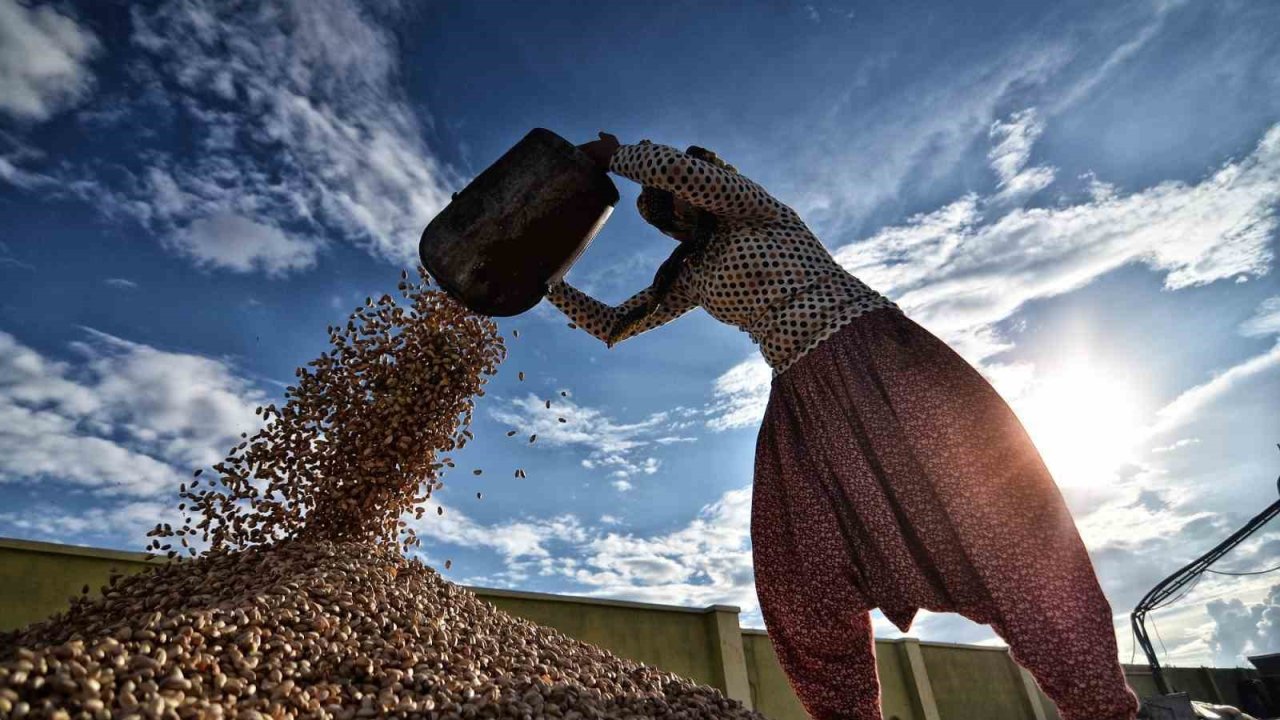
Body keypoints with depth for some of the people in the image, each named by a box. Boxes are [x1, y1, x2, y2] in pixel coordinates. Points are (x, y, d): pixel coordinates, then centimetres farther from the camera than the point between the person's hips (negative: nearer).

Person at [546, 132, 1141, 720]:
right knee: (806, 576, -5)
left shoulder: (755, 213, 6)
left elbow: (682, 167, -12)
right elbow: (614, 324, 26)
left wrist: (615, 154, 4)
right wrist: (549, 283, 21)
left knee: (983, 500, -13)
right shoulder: (690, 277, 22)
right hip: (803, 398, 6)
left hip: (877, 356, -5)